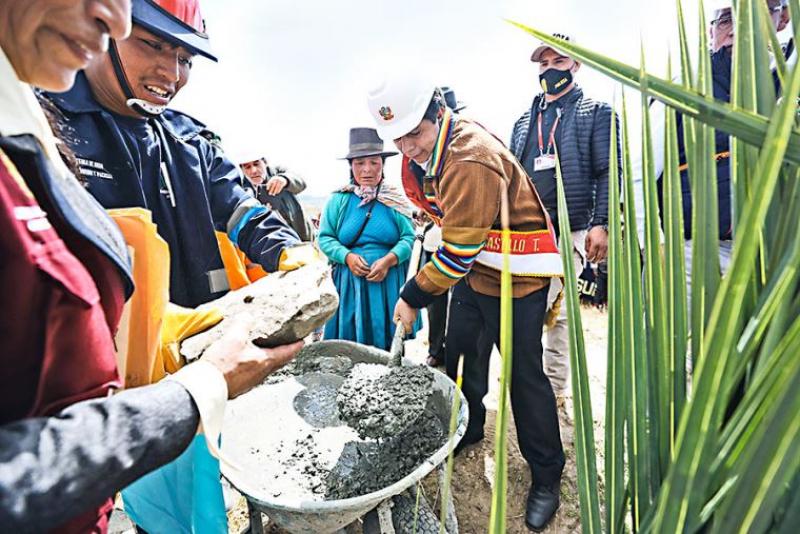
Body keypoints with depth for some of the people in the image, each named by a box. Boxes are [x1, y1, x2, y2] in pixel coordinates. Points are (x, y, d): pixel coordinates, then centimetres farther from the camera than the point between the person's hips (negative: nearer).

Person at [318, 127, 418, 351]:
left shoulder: (395, 200, 3)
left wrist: (388, 260, -17)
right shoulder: (339, 200, 3)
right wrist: (347, 257, -13)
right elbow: (325, 238, 3)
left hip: (389, 282, 0)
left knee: (387, 340, 5)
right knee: (350, 344, 5)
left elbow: (409, 237, -1)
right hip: (349, 281, 0)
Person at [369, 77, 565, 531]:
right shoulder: (425, 149, 1)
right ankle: (468, 430, 42)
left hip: (516, 276, -9)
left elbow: (461, 251, -27)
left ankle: (547, 476, 21)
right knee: (461, 354, 18)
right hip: (473, 270, 9)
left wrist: (414, 297, -20)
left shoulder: (473, 161, -29)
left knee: (523, 373, 0)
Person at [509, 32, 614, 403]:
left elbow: (608, 173, -1)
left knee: (557, 309, -5)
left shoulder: (595, 113, 8)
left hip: (570, 232, -4)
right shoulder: (524, 122, 21)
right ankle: (554, 386, 21)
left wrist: (601, 224, -13)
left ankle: (555, 386, 10)